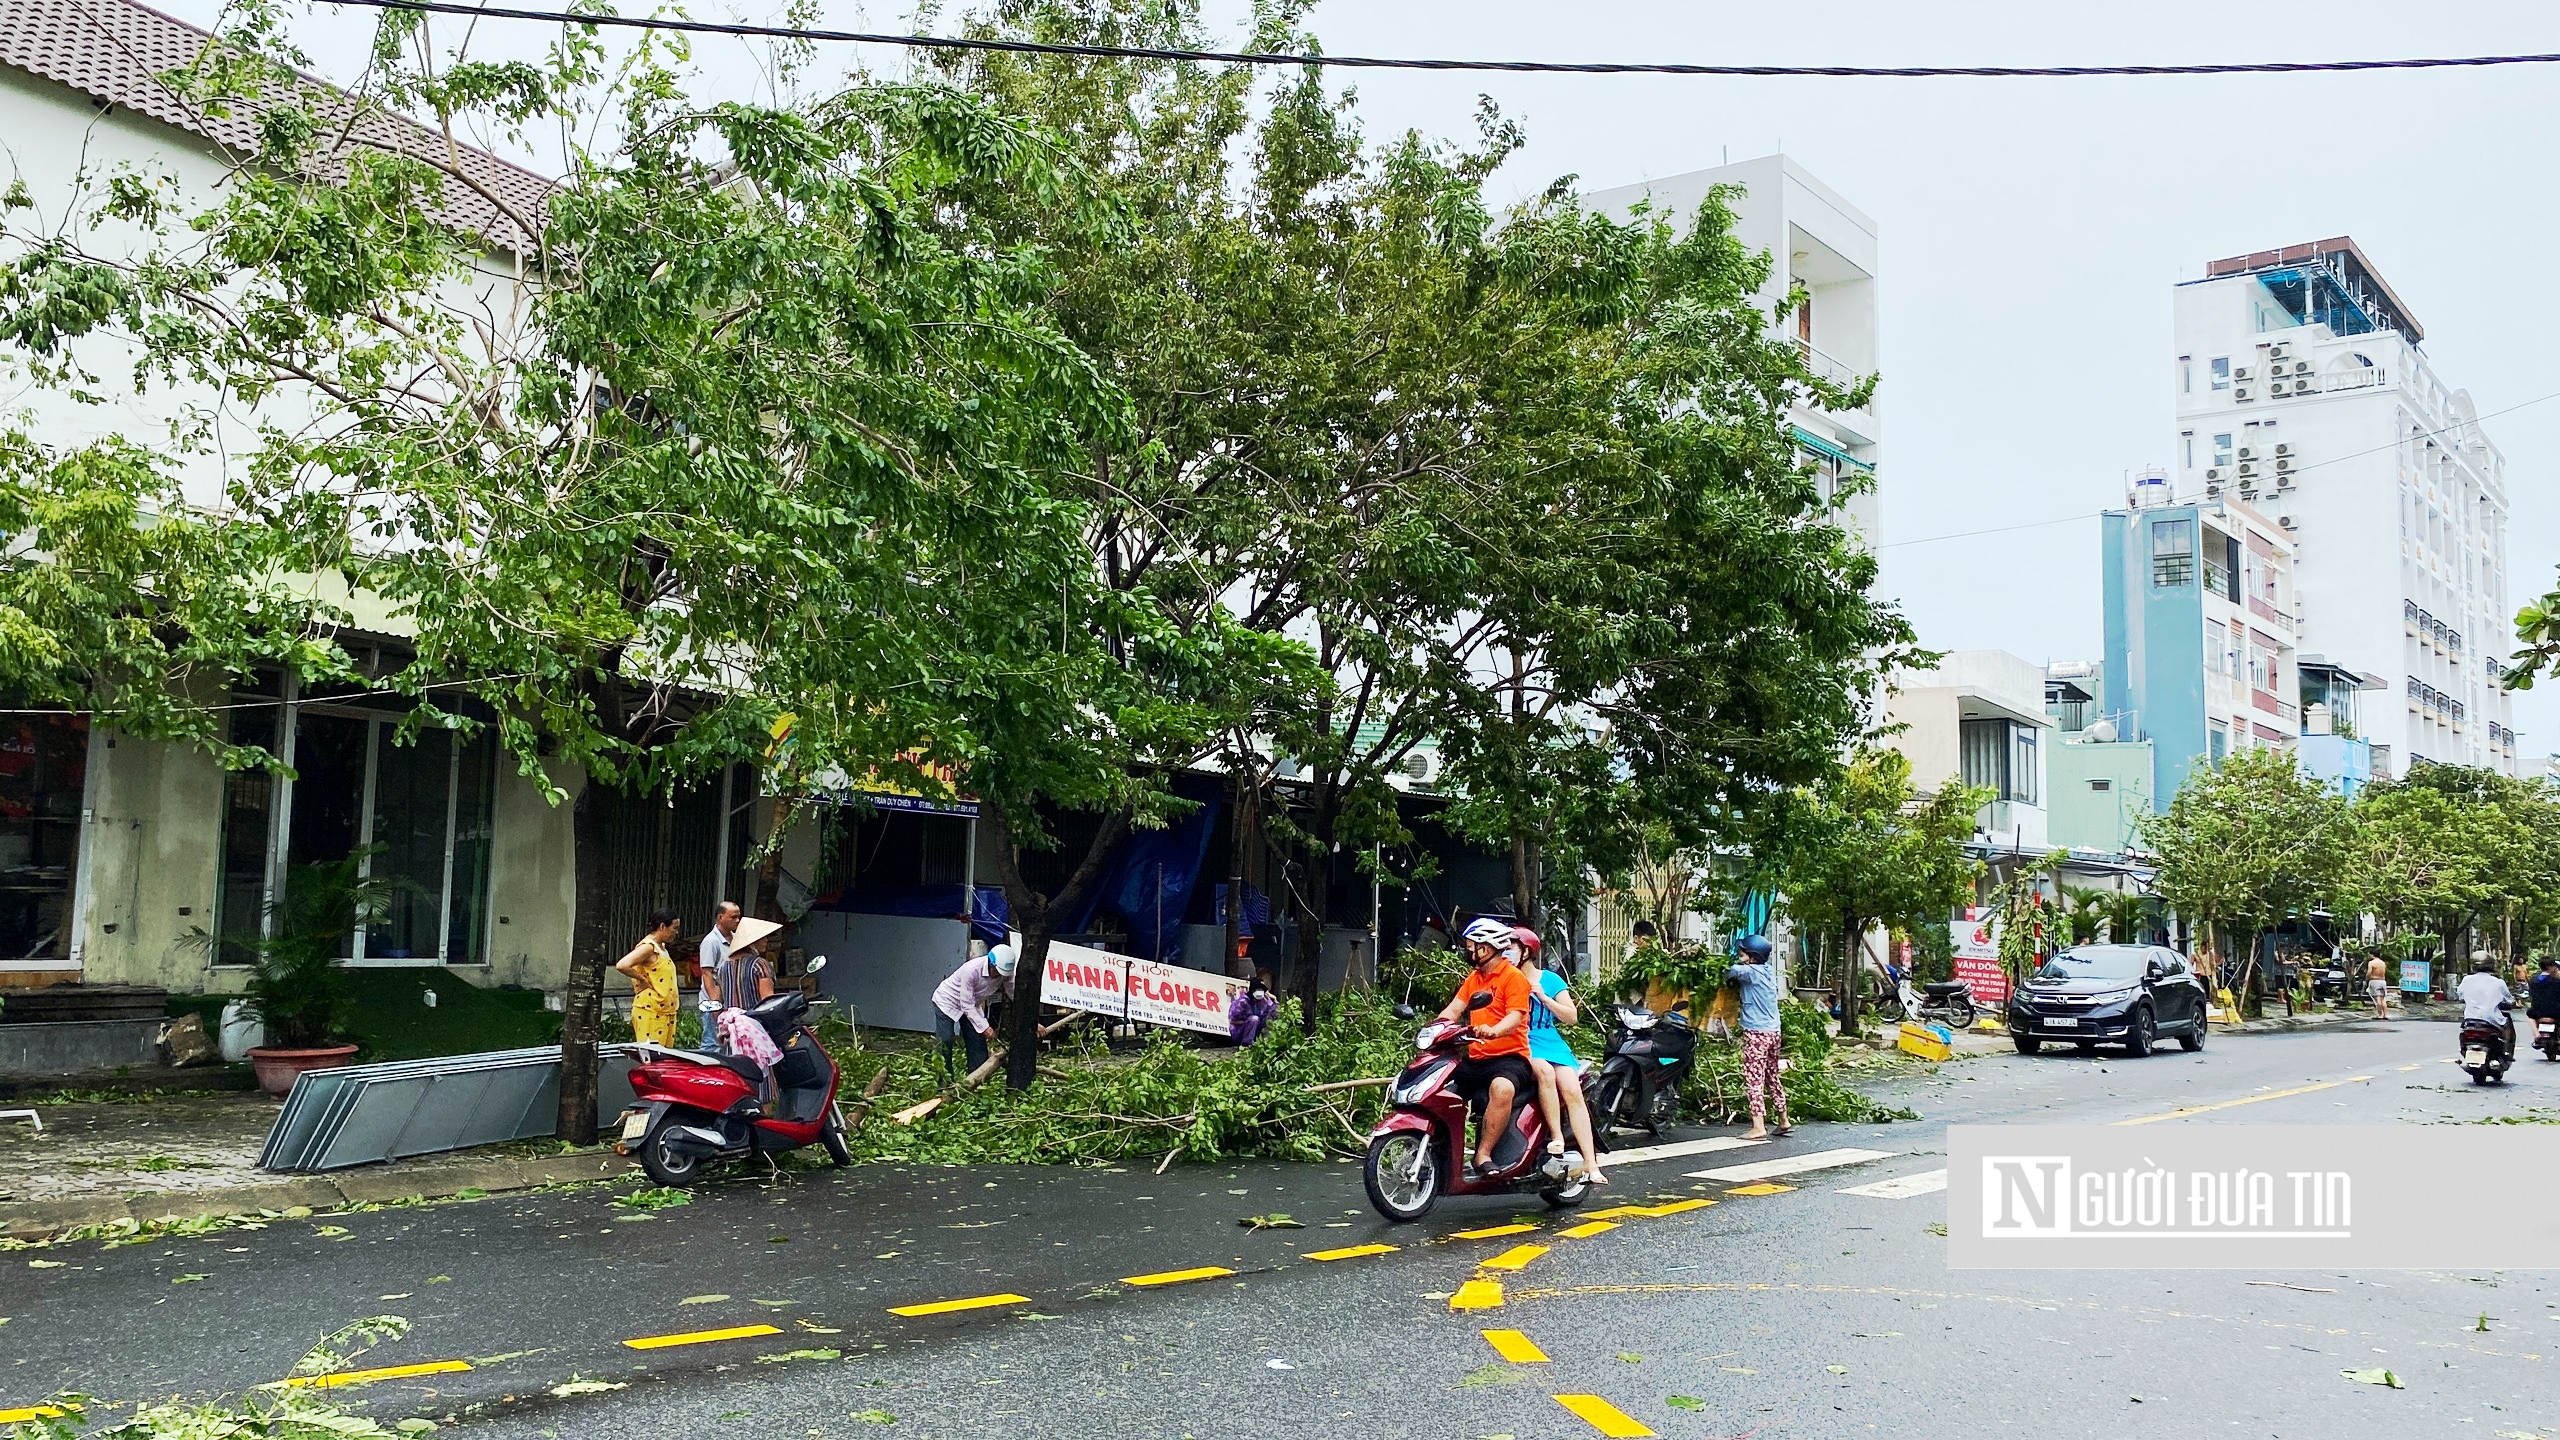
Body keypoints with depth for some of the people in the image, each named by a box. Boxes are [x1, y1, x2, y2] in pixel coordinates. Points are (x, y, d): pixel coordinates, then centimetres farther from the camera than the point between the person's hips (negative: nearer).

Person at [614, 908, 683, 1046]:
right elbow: (621, 965, -27)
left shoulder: (661, 947, 16)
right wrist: (643, 979, -16)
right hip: (650, 1012, -9)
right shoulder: (648, 946, -13)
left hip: (665, 1012, 9)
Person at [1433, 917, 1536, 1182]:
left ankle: (1483, 1156, -32)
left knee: (1502, 1088, -39)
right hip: (1476, 1059, 8)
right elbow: (1452, 1010, 12)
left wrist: (1493, 1030, -38)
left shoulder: (1513, 977, -3)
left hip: (1509, 1056, -8)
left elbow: (1516, 1016, -18)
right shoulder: (1474, 978, 22)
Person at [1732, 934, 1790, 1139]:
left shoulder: (1751, 971, -12)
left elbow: (1733, 970, -19)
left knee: (1754, 1079, -8)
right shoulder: (1769, 970, 11)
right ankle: (1783, 1121, 28)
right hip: (1773, 1031, 9)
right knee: (1772, 1077, 19)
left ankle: (1758, 1127, -13)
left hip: (1756, 1032, -9)